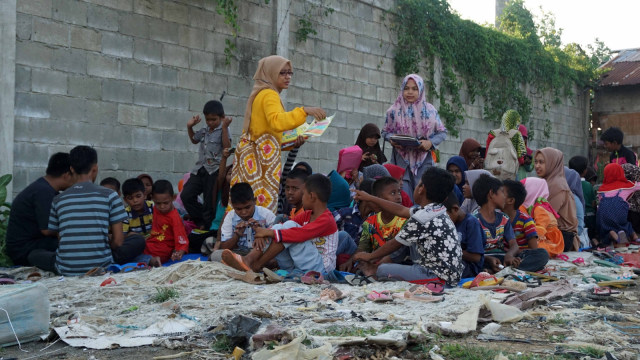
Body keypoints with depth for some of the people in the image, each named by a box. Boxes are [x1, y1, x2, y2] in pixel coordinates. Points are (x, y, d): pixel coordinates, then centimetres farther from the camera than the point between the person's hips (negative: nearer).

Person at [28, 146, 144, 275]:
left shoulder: (58, 200, 7)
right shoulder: (109, 195, -2)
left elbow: (60, 238, 11)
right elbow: (118, 241, -3)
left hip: (66, 270, 1)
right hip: (101, 266, -1)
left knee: (34, 255, 29)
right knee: (139, 241, 20)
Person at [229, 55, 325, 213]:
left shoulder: (260, 93, 21)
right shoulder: (269, 94, -7)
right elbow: (277, 122, -28)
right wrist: (304, 111, -35)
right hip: (262, 156, -9)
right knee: (264, 205, -13)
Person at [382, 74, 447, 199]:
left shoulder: (430, 110, 4)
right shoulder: (394, 111, 4)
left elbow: (442, 132, 8)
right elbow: (385, 132, 12)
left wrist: (430, 143, -11)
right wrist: (392, 139, -10)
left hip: (424, 160, 0)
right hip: (401, 160, 0)